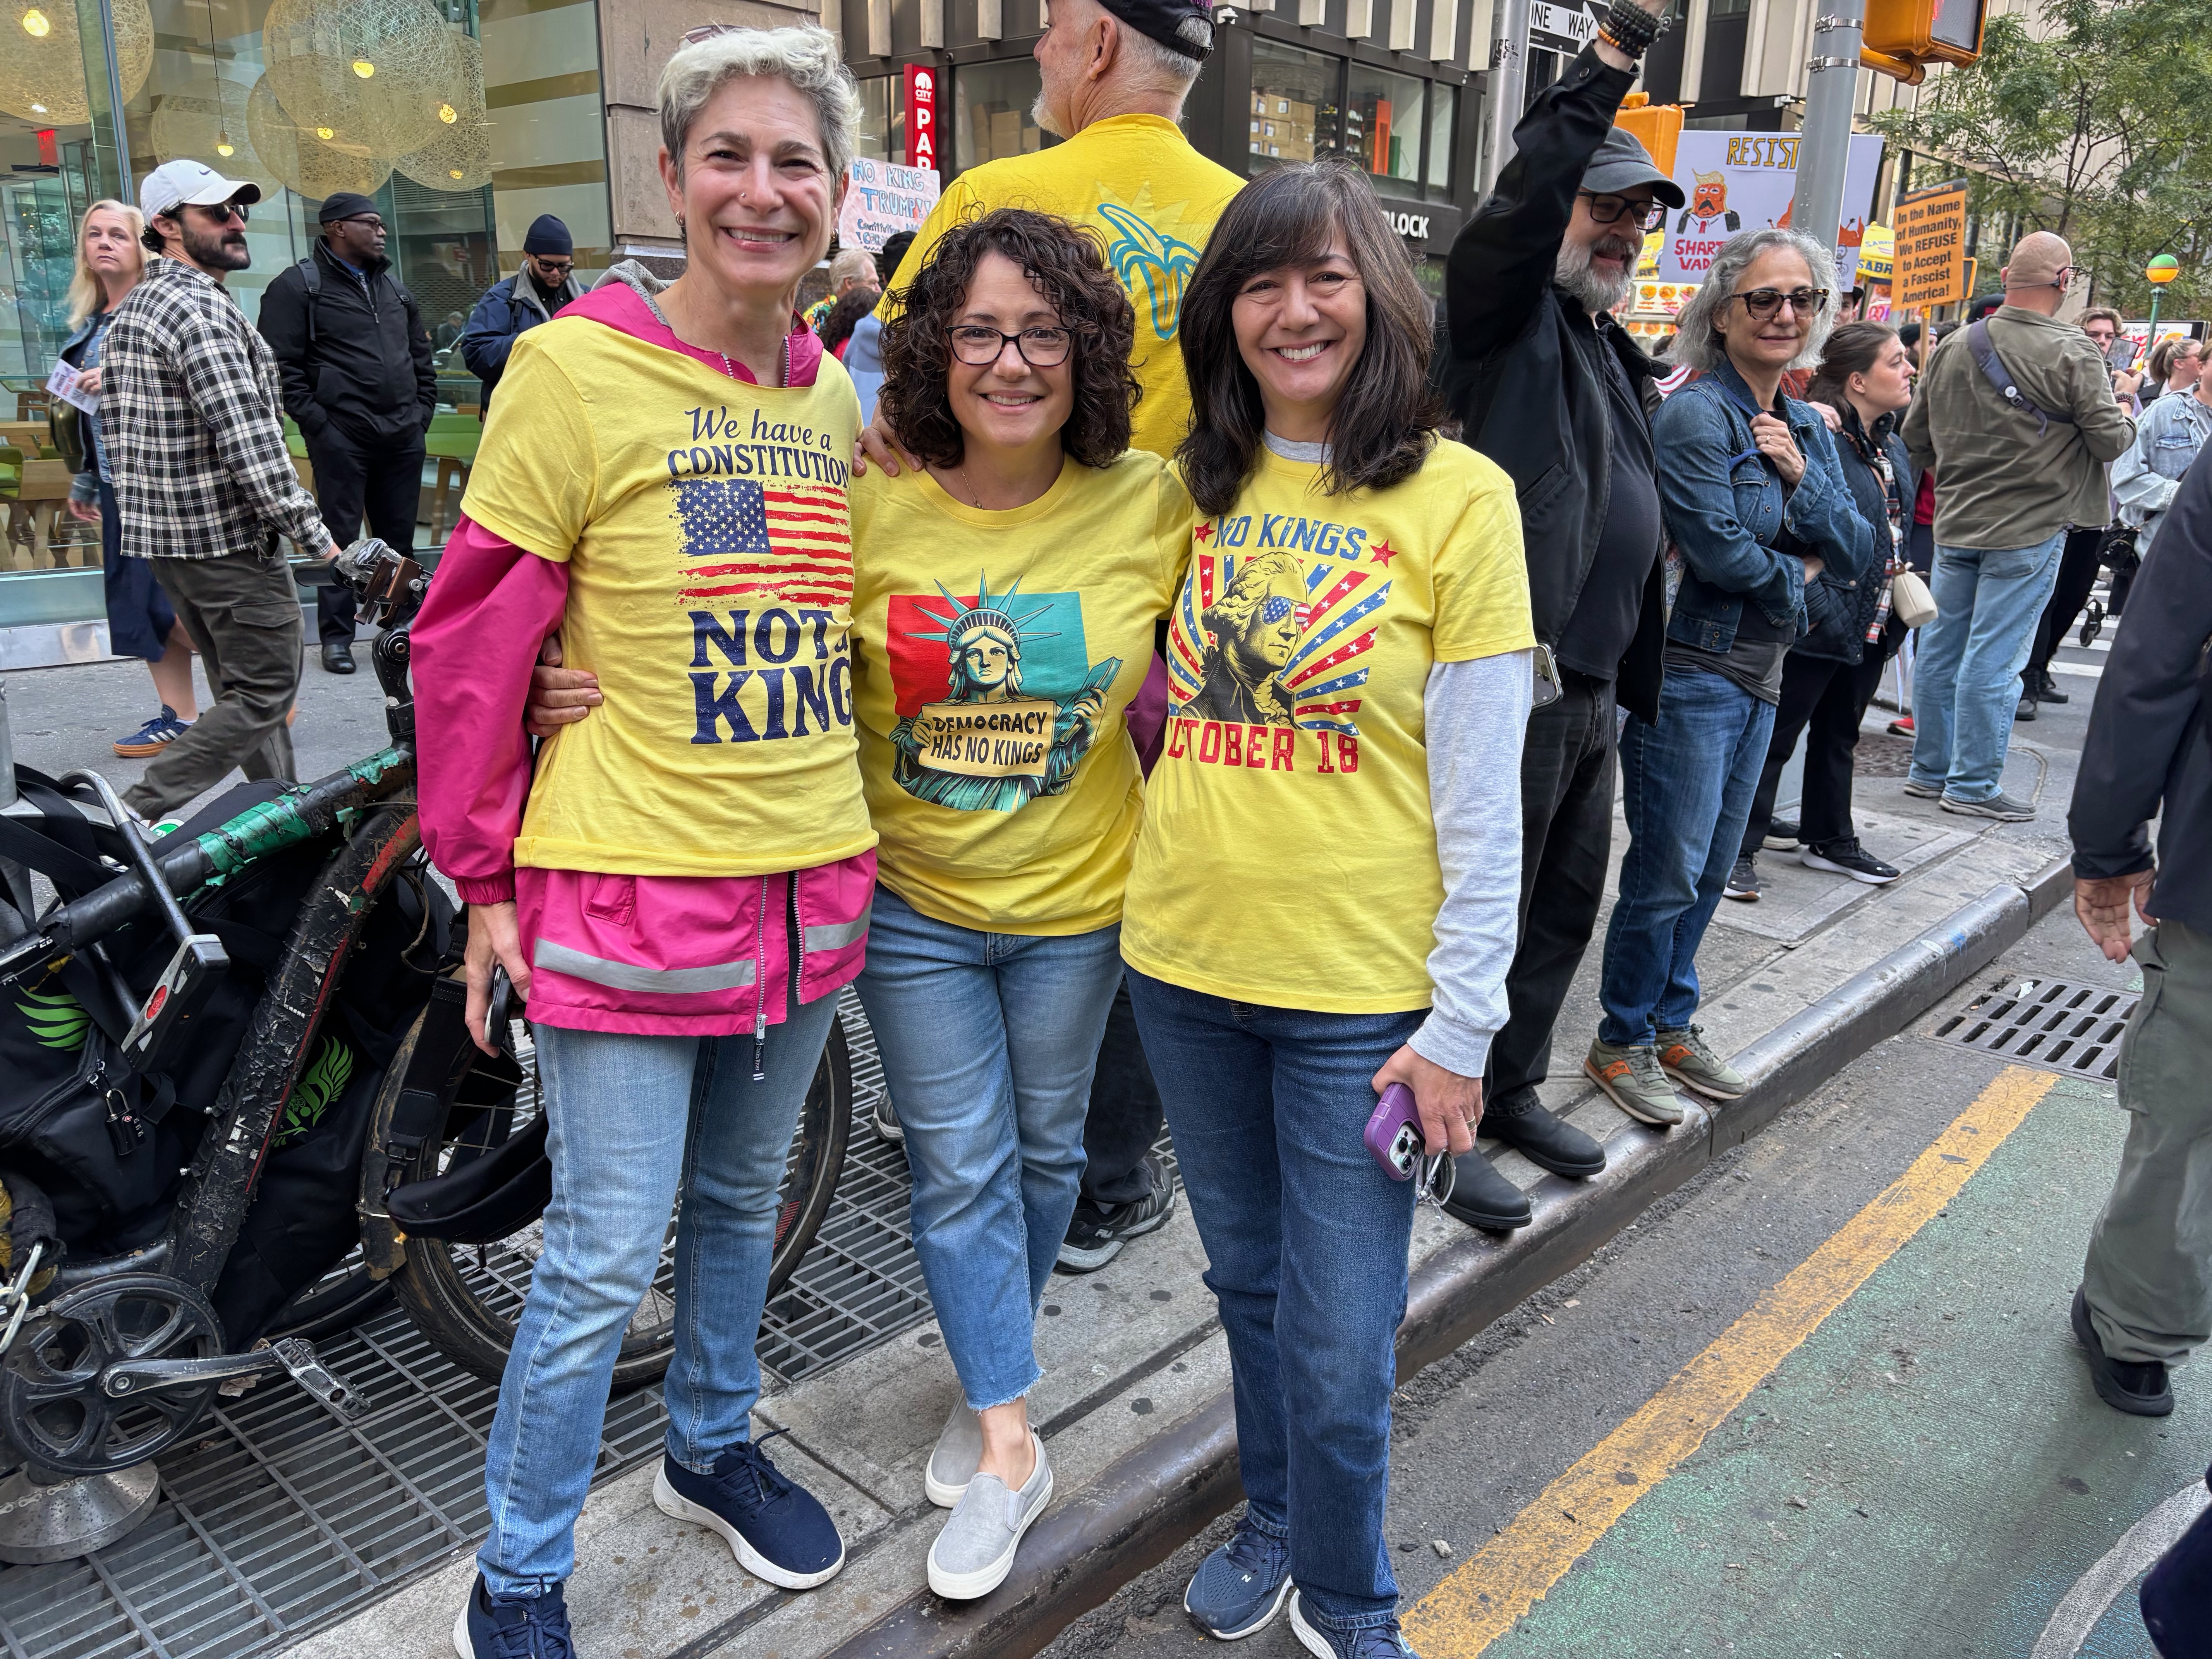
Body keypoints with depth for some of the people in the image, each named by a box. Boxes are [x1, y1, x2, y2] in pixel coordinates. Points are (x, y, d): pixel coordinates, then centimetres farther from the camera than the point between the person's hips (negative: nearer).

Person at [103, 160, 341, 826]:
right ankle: (140, 813, -7)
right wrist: (314, 534, -21)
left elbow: (112, 430, 19)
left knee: (240, 684, 17)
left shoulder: (129, 311, 15)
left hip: (158, 535, 10)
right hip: (229, 534, -10)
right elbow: (246, 436, -24)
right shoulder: (201, 306, -16)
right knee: (265, 693, -4)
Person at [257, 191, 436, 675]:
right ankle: (336, 635, 7)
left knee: (400, 536, 10)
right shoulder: (299, 286, -2)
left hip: (403, 437, 5)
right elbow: (282, 365, -7)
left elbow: (422, 356, 24)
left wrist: (423, 411, 13)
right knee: (341, 536, -1)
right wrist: (317, 422, -13)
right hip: (341, 439, -5)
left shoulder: (394, 286, 18)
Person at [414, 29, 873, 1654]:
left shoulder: (836, 393, 7)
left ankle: (713, 1447, 45)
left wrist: (850, 815, 14)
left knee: (744, 1198, 21)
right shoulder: (575, 368, -10)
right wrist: (485, 875, -5)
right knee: (608, 1253, 3)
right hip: (628, 880, -5)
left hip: (810, 878, 6)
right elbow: (476, 636, -7)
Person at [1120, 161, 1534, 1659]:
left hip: (1362, 990, -4)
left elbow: (1484, 795, -9)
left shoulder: (1458, 494, -7)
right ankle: (1275, 1524, 46)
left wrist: (1462, 1023, -11)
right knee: (1251, 1283, 21)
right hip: (1186, 965, 4)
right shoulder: (1199, 487, 7)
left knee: (1340, 1342, 5)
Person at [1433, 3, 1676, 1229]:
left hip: (1594, 690, 9)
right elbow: (1525, 194, -27)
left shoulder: (1610, 348, 20)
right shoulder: (1506, 310, -5)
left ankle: (1513, 1089, 34)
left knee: (1566, 905, 18)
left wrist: (1632, 673, 22)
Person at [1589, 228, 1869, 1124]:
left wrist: (1801, 479, -8)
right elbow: (1719, 552, -20)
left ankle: (1672, 1024, 29)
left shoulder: (1807, 428, 13)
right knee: (1668, 871, -3)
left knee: (1711, 868, 15)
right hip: (1689, 673, -8)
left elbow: (1857, 555, 8)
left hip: (1759, 678, 8)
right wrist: (1797, 572, -1)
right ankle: (1622, 1042, 13)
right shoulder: (1696, 415, -12)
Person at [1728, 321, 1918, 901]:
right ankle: (1739, 849, 10)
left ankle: (1829, 840, 34)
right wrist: (1810, 605, -24)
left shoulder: (1893, 448, 11)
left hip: (1871, 628, 9)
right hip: (1815, 627, -9)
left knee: (1839, 735, 20)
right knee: (1775, 737, 0)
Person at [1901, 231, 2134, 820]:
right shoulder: (2074, 353, -13)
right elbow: (2110, 441, -11)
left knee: (1941, 647, 12)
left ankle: (1930, 770, 21)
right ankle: (1973, 784, 6)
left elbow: (1915, 434, 9)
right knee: (1994, 658, -1)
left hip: (1955, 523, 5)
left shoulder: (1954, 347, 1)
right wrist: (2126, 419, 11)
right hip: (2031, 528, -5)